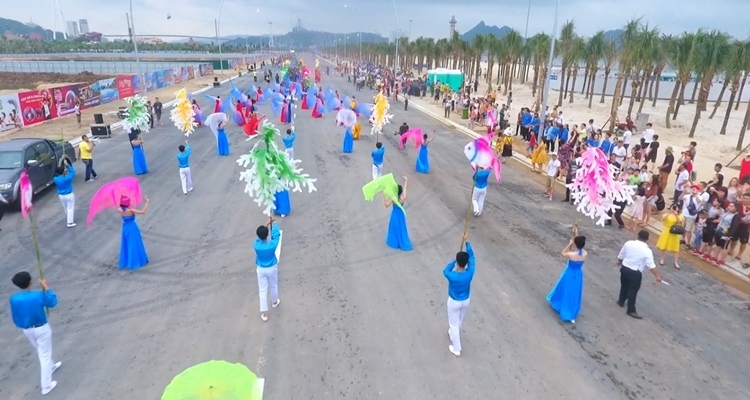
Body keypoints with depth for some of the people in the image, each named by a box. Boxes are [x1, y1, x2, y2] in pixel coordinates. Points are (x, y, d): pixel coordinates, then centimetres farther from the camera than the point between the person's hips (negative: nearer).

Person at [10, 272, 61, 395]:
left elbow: (15, 316, 0)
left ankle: (51, 366, 53)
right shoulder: (38, 295, -27)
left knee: (40, 351, 29)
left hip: (27, 330, 5)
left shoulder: (14, 299, -14)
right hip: (41, 329, -5)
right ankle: (46, 385, 11)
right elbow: (53, 302, -7)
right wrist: (46, 287, -2)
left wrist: (21, 327, 18)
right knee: (45, 355, 6)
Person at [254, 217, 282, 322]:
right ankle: (274, 302, 51)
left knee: (262, 290, 12)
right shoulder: (272, 244, -30)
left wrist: (267, 223, 1)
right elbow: (276, 234, -12)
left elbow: (259, 236, -5)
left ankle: (264, 314, 19)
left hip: (261, 269, 1)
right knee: (273, 286, 26)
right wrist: (273, 222, 1)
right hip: (272, 268, -1)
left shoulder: (256, 245, -25)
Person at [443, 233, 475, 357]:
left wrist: (455, 260, -2)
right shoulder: (469, 273, -27)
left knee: (454, 324, 16)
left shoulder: (452, 276, -35)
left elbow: (445, 270, -9)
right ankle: (454, 335, 58)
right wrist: (467, 241, -11)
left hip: (454, 302, -4)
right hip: (466, 301, 4)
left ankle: (456, 349, 29)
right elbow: (472, 257, -12)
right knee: (460, 320, 30)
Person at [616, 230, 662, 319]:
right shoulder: (647, 251, -18)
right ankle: (631, 310, 14)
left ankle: (621, 301, 42)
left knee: (624, 285, 25)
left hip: (624, 268, 5)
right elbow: (651, 266, -19)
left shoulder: (628, 243, -5)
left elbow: (621, 256, 8)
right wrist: (657, 276, -12)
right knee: (633, 291, 5)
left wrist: (619, 262, 26)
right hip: (635, 273, -5)